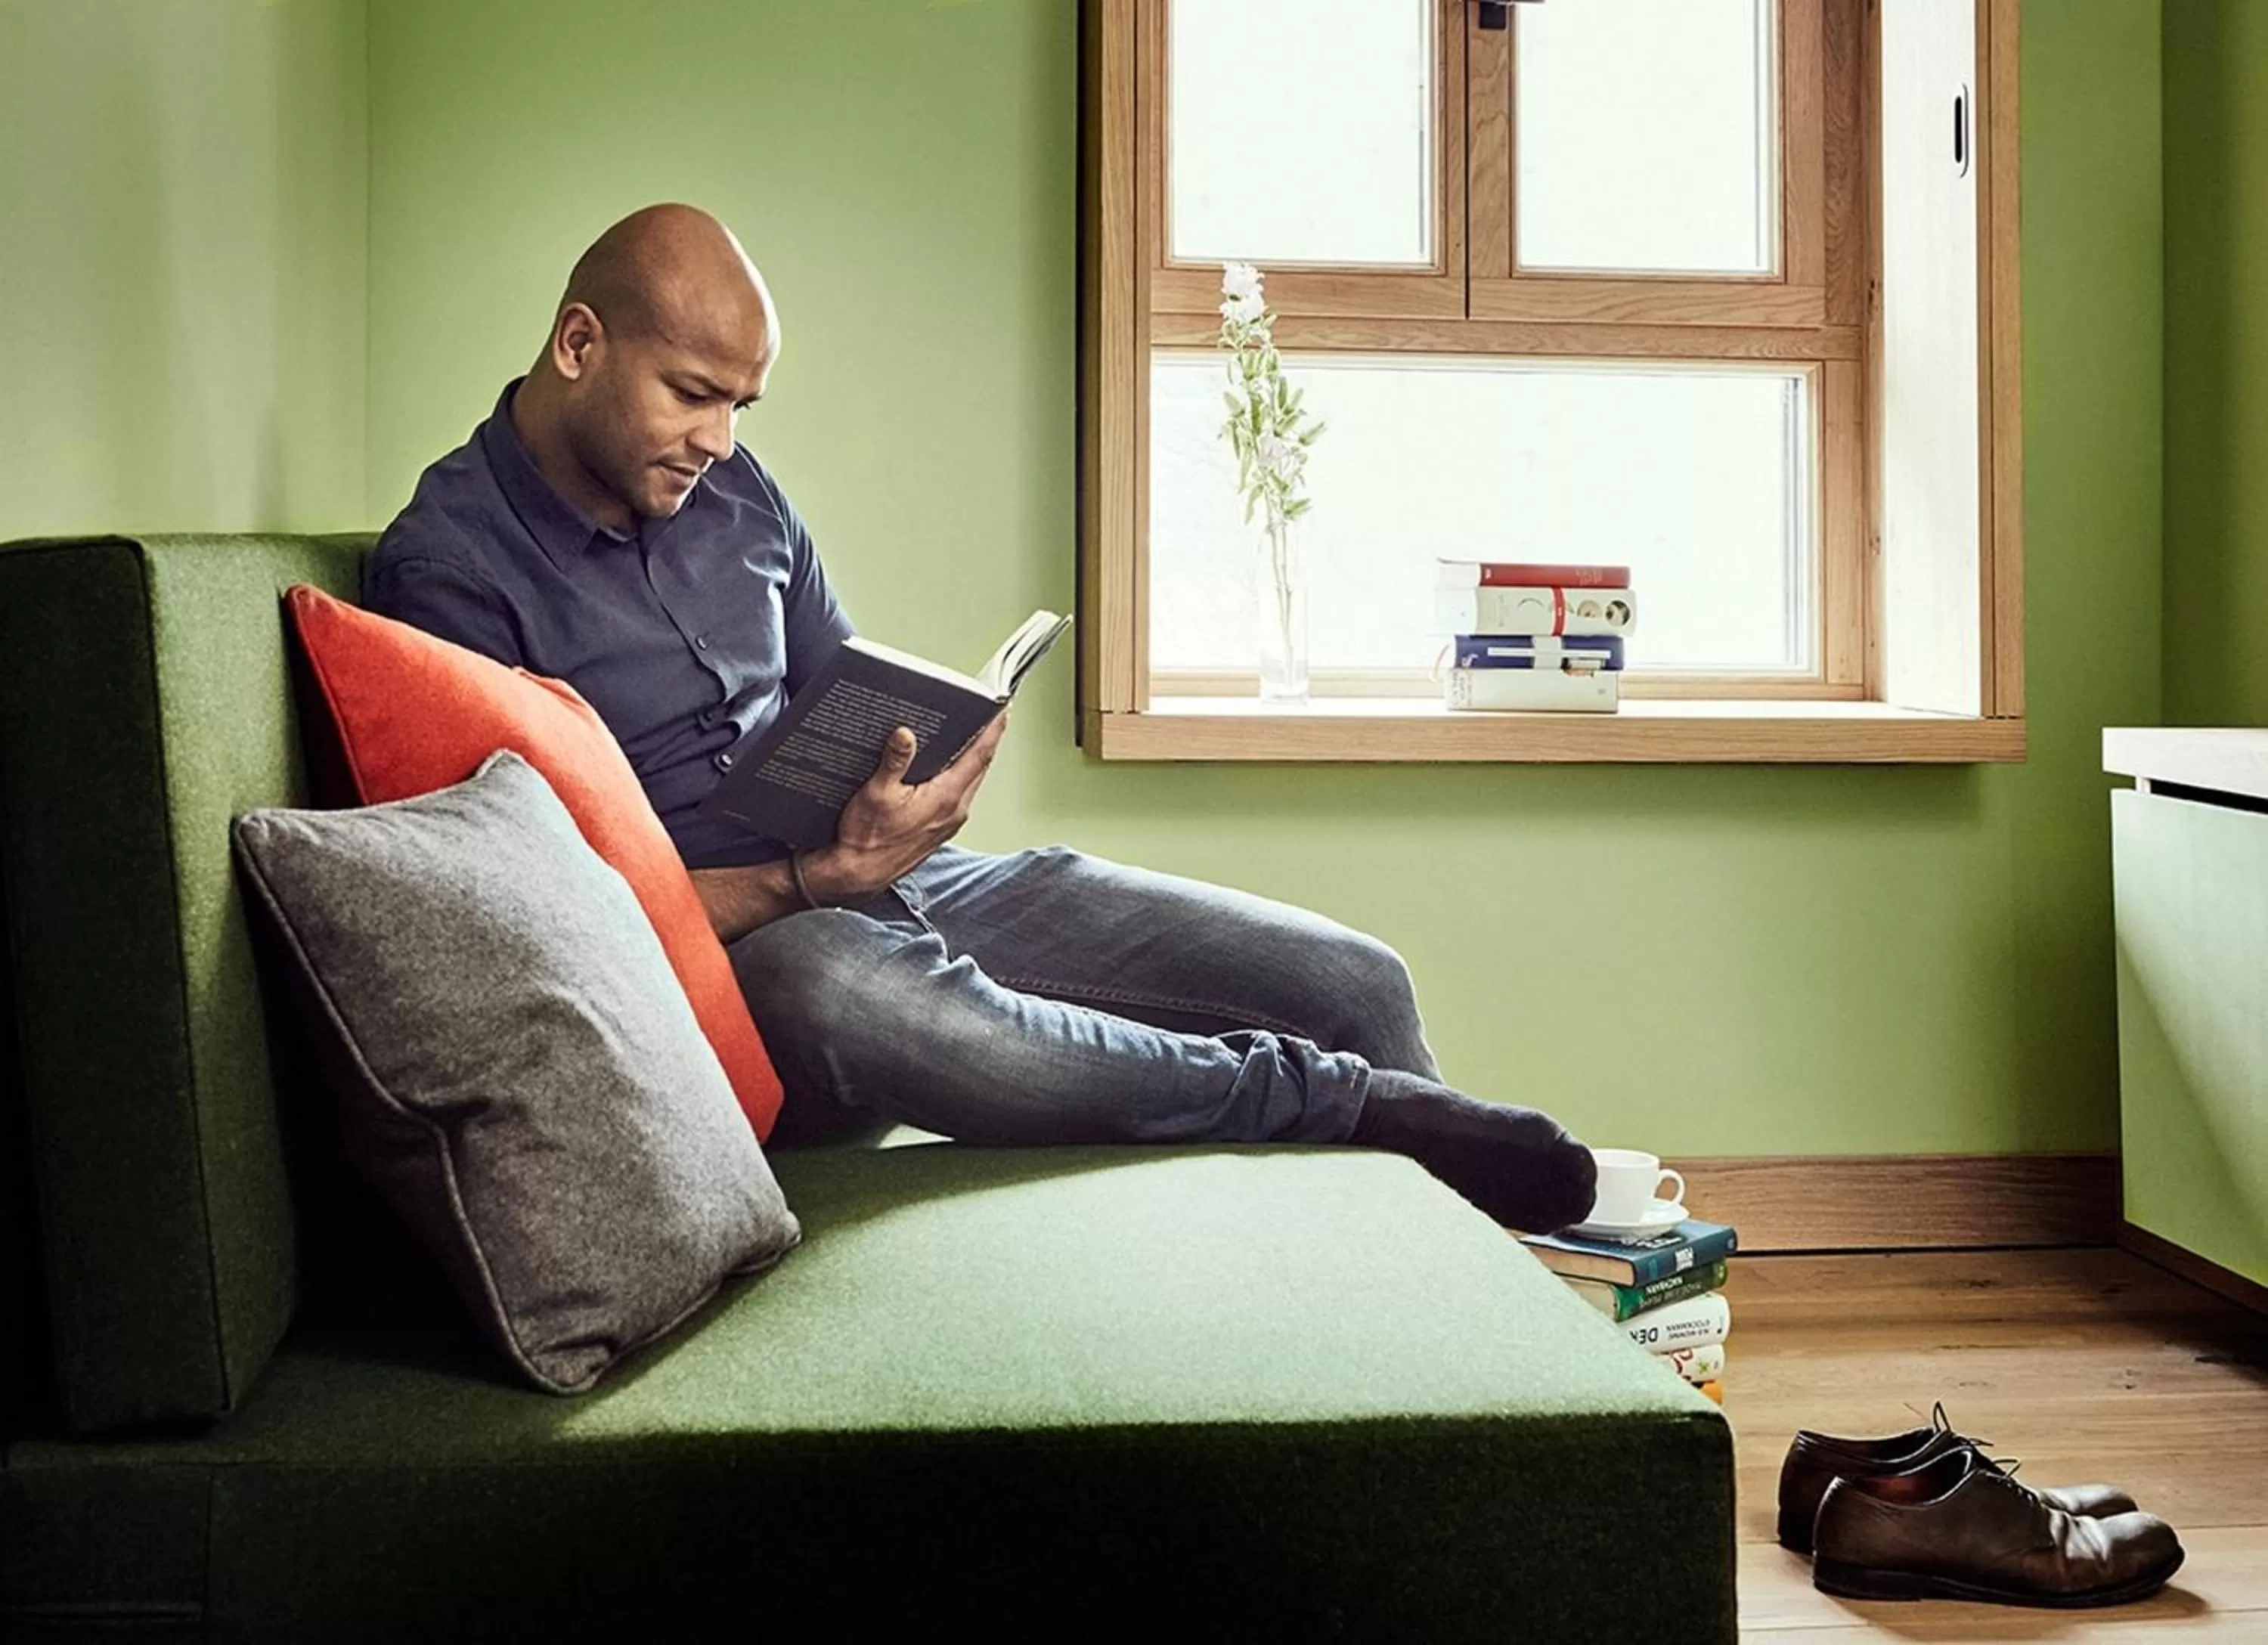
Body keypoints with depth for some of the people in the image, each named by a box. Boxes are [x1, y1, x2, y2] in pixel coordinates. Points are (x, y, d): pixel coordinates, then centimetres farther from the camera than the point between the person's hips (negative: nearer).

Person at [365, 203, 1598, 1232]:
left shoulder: (733, 493, 12)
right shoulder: (447, 568, -10)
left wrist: (923, 763, -4)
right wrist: (818, 881, -25)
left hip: (880, 875, 7)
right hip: (726, 942, -6)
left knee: (1356, 982, -5)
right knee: (856, 997, -45)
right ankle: (1348, 1103, -28)